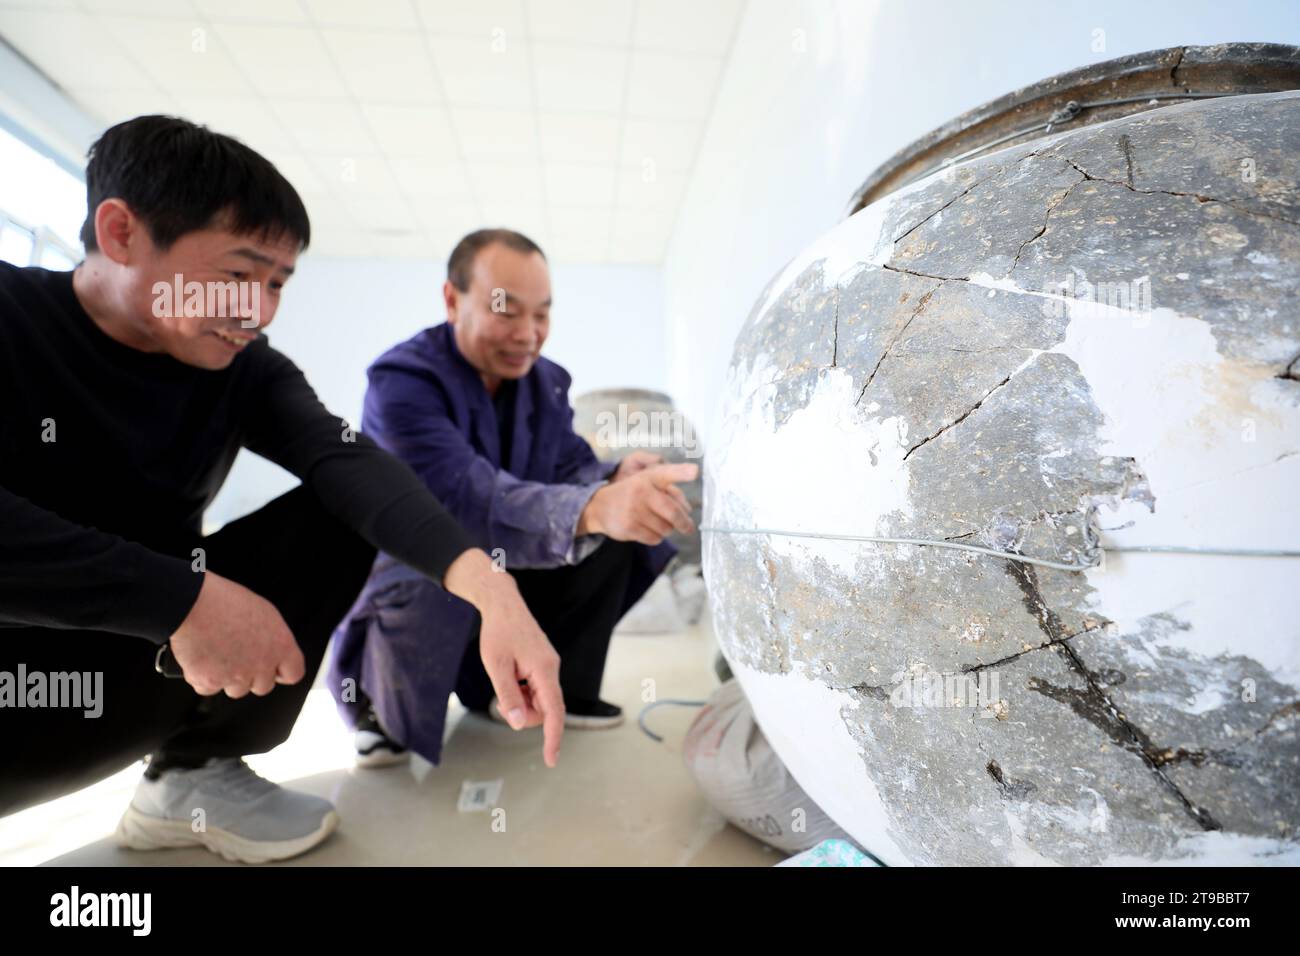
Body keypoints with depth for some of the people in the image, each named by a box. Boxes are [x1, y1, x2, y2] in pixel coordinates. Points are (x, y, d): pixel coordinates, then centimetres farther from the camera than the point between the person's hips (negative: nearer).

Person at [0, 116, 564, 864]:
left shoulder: (244, 369, -3)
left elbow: (348, 462, -22)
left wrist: (486, 585, -37)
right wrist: (186, 599, -35)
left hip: (146, 643, 6)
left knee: (340, 521, -13)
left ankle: (199, 772, -1)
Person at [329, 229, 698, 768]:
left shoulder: (548, 382, -1)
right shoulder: (402, 380, -24)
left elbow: (572, 470, -6)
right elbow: (467, 496, -39)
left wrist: (617, 483, -31)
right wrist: (594, 508, -56)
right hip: (410, 585, -6)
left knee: (617, 529, -7)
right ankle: (382, 711, -5)